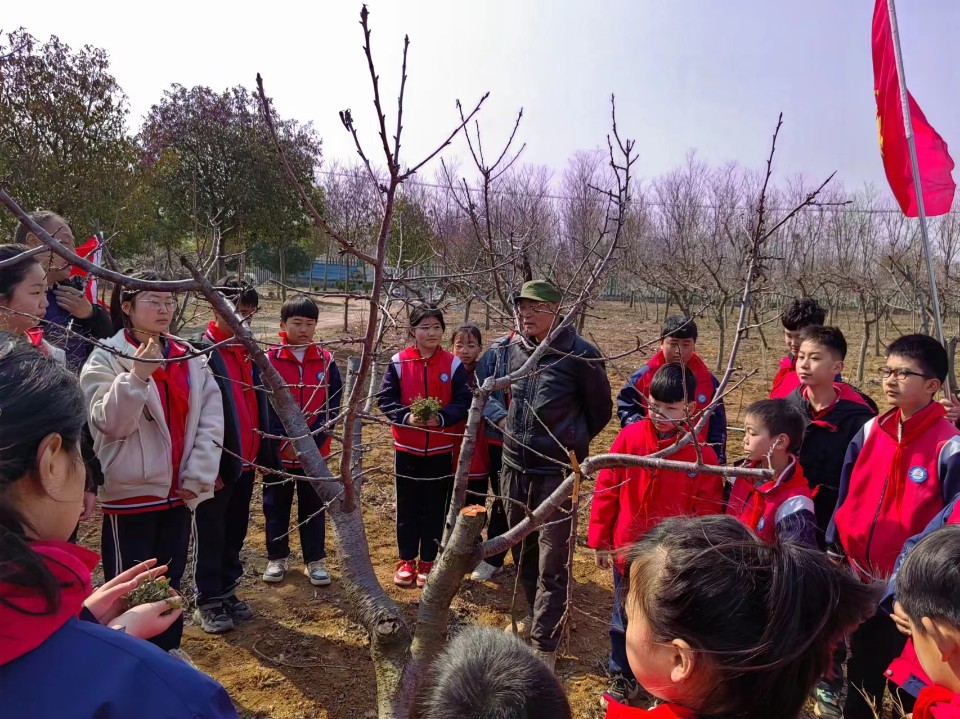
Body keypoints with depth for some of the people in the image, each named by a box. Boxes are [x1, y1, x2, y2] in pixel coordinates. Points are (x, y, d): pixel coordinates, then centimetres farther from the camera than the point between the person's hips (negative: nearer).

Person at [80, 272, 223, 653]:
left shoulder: (189, 357, 5)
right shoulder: (106, 357, -7)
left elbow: (211, 419, 1)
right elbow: (109, 422, -17)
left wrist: (197, 477, -6)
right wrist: (137, 375, -30)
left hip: (177, 491, 5)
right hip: (130, 492, -5)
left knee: (171, 579, 18)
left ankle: (167, 650, 36)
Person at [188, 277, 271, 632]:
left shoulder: (248, 351, 11)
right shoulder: (200, 351, -12)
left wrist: (264, 453, 12)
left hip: (245, 460, 7)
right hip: (217, 463, -7)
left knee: (235, 532, 17)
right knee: (210, 534, 6)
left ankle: (227, 592, 31)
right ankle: (208, 602, 20)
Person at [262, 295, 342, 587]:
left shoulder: (326, 361, -1)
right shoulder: (269, 360, -6)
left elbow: (332, 406, -3)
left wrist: (312, 439, -13)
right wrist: (285, 440, -14)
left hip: (315, 451, 1)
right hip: (277, 451, -1)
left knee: (313, 507, 11)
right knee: (276, 506, 12)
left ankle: (315, 561, 24)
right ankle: (277, 558, 29)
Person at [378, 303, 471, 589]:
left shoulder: (453, 365, -3)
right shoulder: (399, 362, -4)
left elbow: (464, 402, -5)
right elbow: (385, 398, -4)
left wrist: (441, 418, -21)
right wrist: (406, 417, -20)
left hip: (441, 450, 0)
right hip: (407, 448, 0)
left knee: (436, 508, 9)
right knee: (407, 507, 11)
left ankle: (428, 562, 24)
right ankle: (406, 561, 26)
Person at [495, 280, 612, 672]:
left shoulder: (579, 355, -14)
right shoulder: (510, 349, 1)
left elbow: (601, 409, -1)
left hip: (558, 472, -6)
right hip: (515, 466, 6)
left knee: (552, 562, 0)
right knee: (522, 550, 20)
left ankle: (544, 643, 12)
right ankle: (536, 615, 41)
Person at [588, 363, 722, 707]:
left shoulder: (702, 452, -12)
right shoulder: (629, 437, -10)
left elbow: (708, 512, -5)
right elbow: (605, 490, -4)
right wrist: (599, 540, -1)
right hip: (627, 549, 1)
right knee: (624, 618, 18)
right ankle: (621, 676, 40)